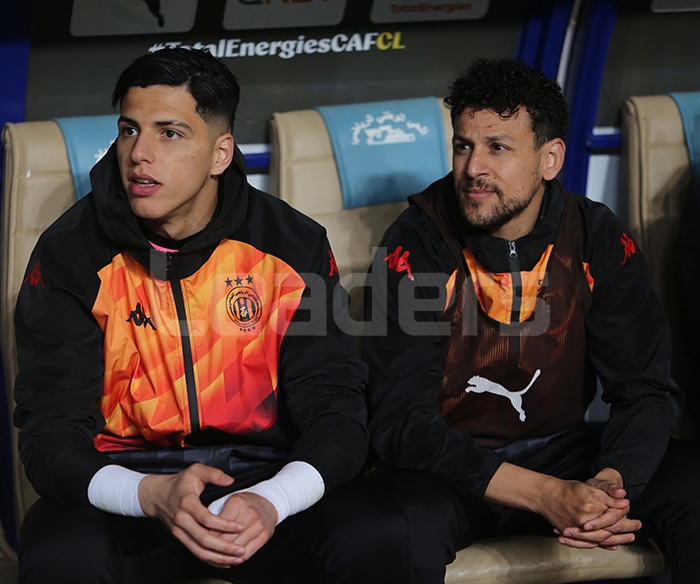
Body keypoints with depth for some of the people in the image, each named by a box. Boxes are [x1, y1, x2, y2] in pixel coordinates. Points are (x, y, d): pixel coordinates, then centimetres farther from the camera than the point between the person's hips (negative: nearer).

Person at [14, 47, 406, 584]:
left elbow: (335, 412, -5)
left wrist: (270, 501, -28)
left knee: (378, 538, -27)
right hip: (125, 481, -1)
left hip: (264, 479, 1)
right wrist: (151, 494, -31)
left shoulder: (293, 245, -3)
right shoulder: (71, 256, -6)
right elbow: (50, 434, -10)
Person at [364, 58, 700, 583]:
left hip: (563, 451, 4)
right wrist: (545, 496, -32)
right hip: (449, 468, -3)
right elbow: (401, 418, -21)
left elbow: (646, 390, -5)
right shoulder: (416, 245, -14)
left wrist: (609, 483, -29)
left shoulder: (597, 238, -5)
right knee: (402, 529, -38)